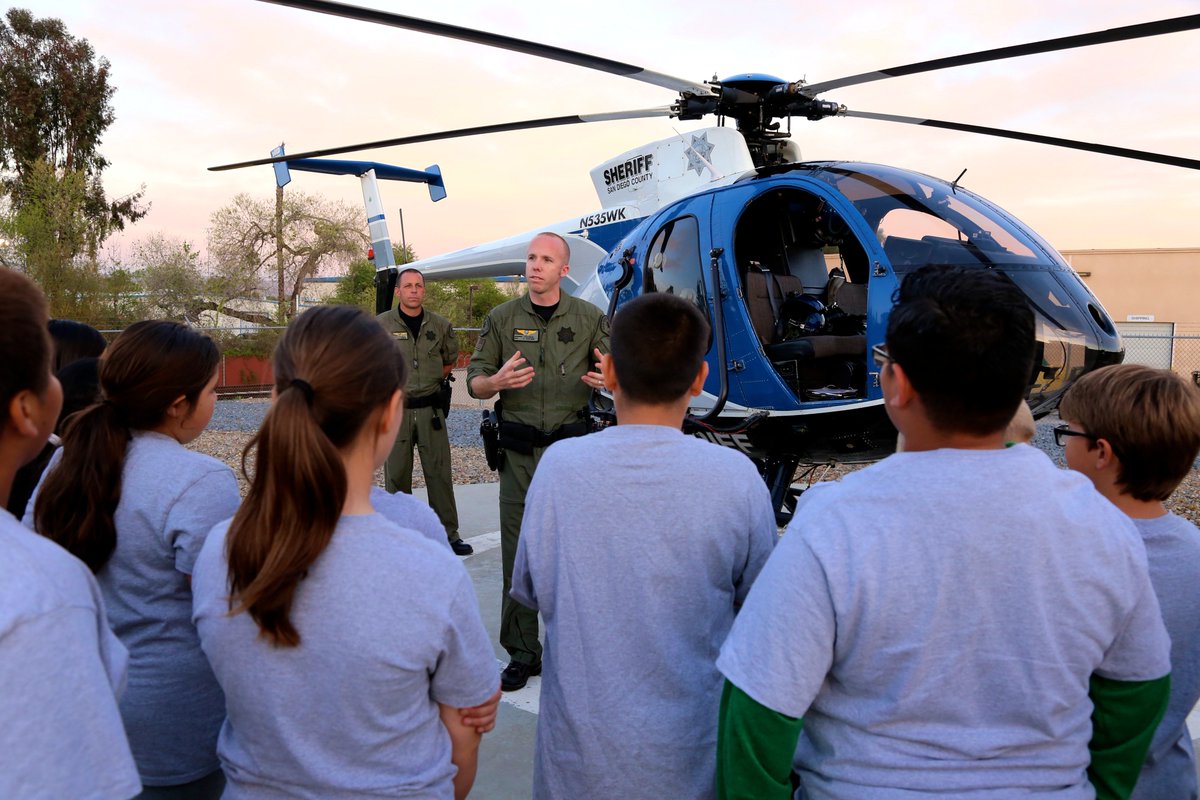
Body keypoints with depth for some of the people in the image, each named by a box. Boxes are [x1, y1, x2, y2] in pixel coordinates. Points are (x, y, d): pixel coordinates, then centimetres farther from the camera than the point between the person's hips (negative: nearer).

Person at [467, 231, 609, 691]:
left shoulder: (590, 319, 6)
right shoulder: (502, 318, 8)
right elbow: (474, 382, 7)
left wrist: (607, 380, -16)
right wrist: (498, 381, -15)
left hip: (572, 446, -1)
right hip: (519, 450, 1)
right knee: (518, 552, 4)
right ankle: (522, 653, 15)